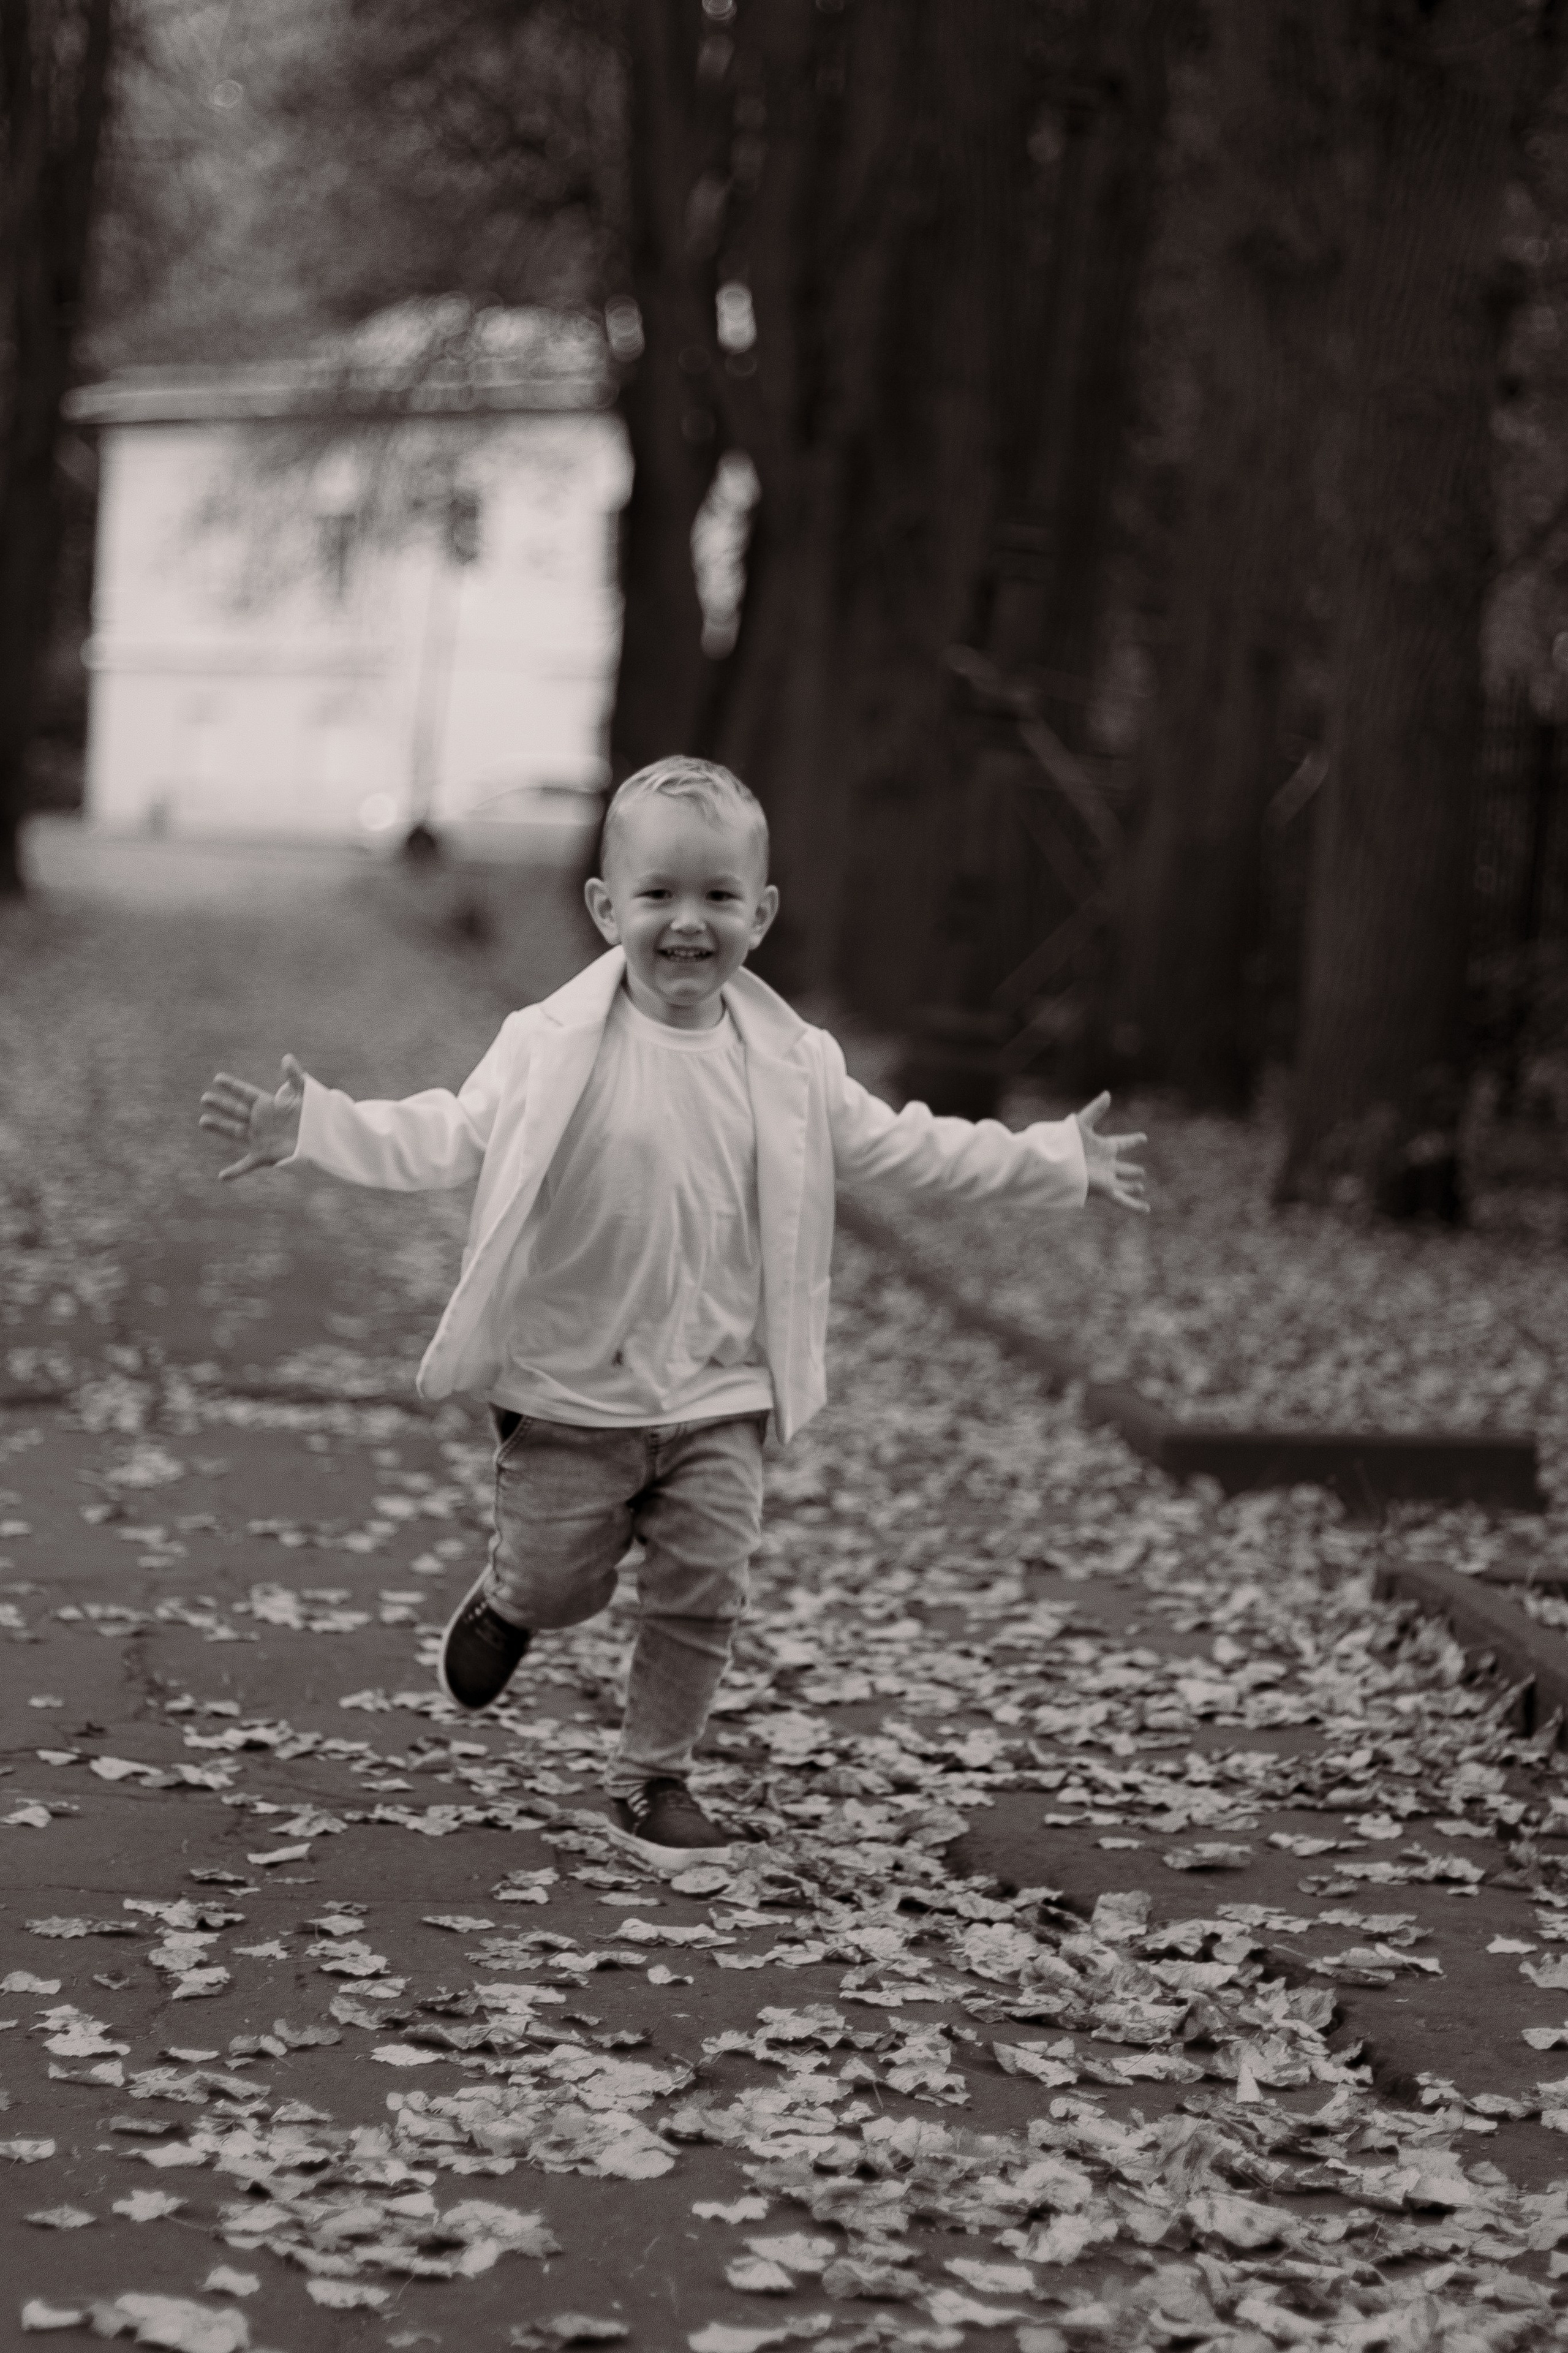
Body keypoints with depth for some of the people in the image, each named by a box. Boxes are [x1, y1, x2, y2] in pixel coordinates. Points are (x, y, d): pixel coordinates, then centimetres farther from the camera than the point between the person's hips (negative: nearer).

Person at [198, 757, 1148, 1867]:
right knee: (562, 1586, 8)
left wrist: (1058, 1160, 13)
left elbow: (893, 1146, 11)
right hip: (573, 1391, -3)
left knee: (704, 1594, 3)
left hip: (718, 1399, 3)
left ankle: (654, 1779, 23)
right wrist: (311, 1126, -29)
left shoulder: (792, 1065, -1)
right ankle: (508, 1603, 45)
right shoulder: (554, 1048, -12)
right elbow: (446, 1140, -14)